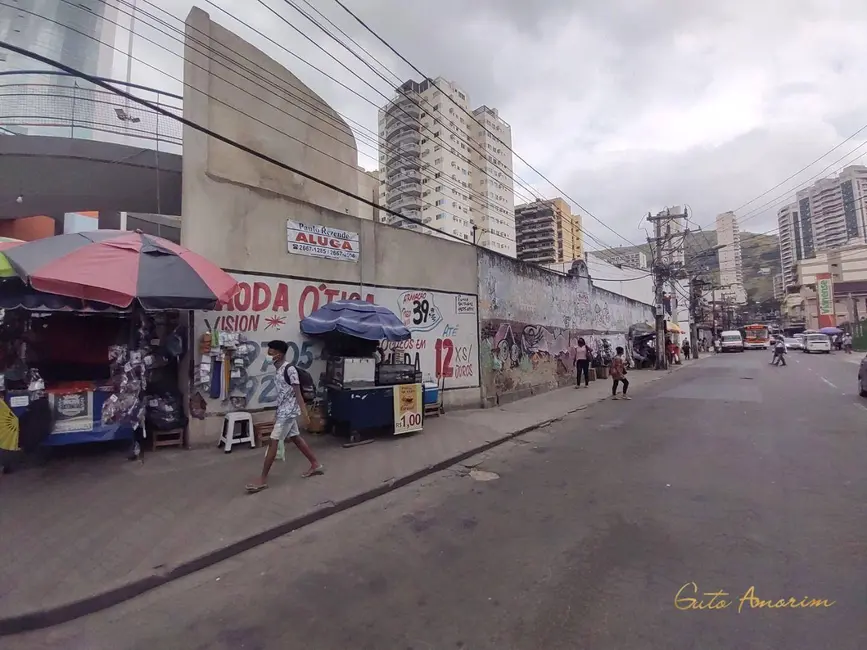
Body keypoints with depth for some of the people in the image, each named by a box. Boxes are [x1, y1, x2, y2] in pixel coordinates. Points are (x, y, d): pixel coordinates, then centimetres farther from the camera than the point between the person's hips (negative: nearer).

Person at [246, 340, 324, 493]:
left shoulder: (290, 369, -17)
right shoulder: (279, 370, 11)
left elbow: (298, 393, -19)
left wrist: (304, 413, -20)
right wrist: (277, 414, 22)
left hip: (288, 412, -10)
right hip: (284, 411, 10)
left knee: (273, 442, -7)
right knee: (296, 438, 15)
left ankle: (263, 480, 1)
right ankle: (316, 465, 25)